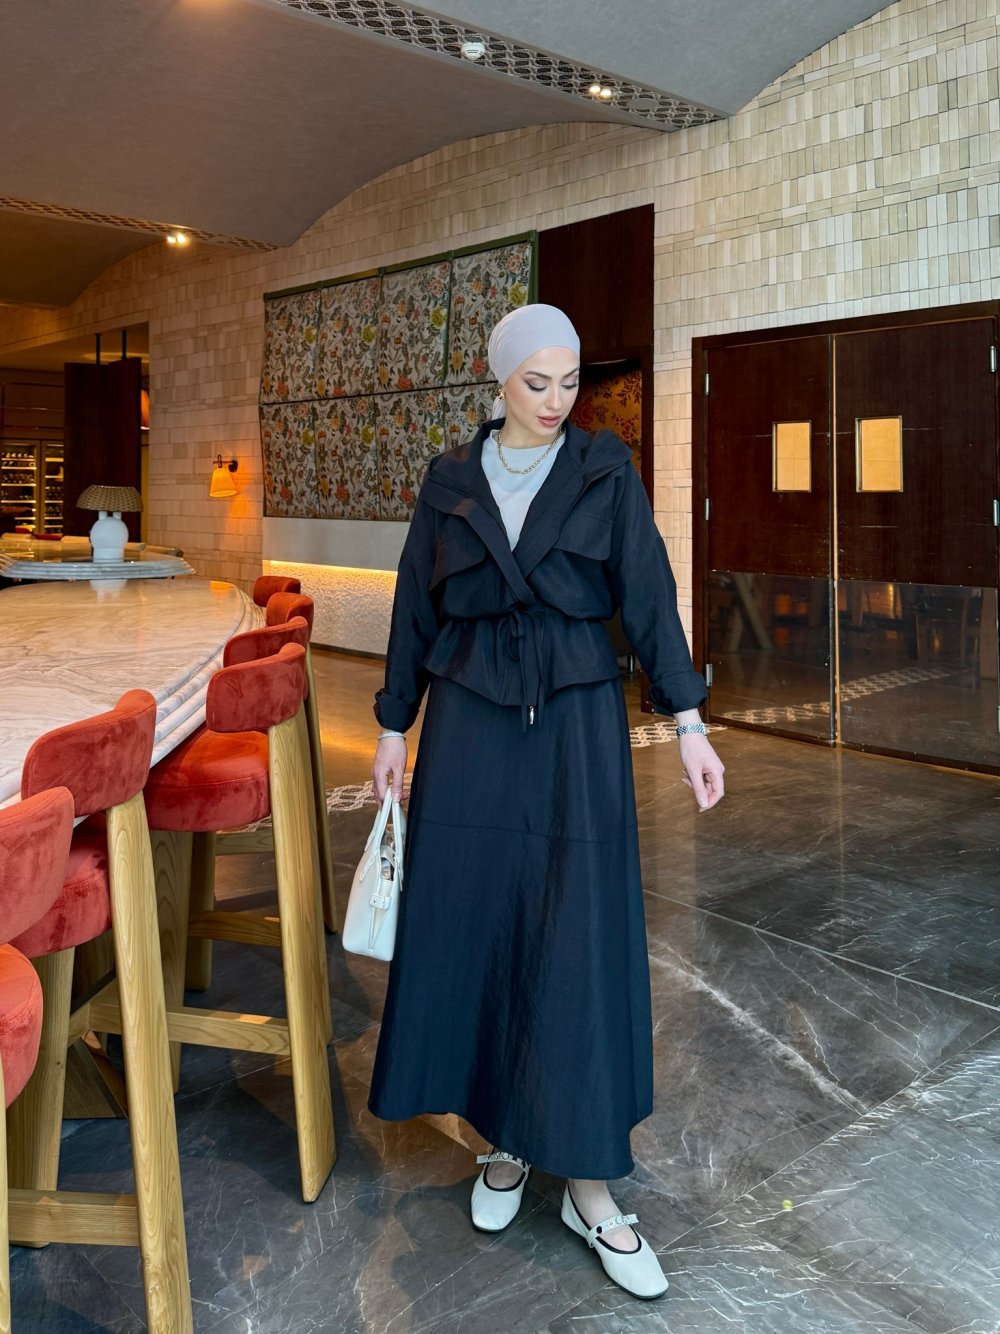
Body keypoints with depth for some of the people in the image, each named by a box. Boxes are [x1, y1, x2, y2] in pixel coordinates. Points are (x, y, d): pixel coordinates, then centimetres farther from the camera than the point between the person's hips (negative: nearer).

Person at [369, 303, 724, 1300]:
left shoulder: (606, 471, 2)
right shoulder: (451, 479, 5)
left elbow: (648, 597, -2)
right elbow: (415, 606, 8)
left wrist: (688, 724, -8)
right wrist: (394, 724, 7)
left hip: (578, 716, -1)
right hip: (470, 718, 2)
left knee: (580, 935, -3)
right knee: (473, 920, 4)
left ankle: (588, 1184, 9)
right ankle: (503, 1137, 25)